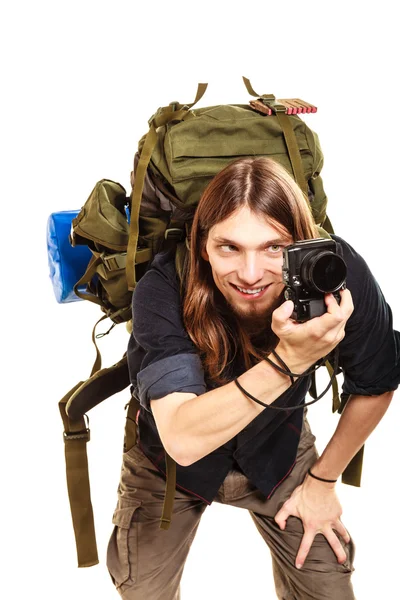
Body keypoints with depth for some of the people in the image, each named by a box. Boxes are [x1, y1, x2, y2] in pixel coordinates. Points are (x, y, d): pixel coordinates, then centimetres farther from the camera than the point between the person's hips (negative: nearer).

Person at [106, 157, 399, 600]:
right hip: (170, 463, -1)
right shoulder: (163, 290, -35)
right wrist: (288, 360, -55)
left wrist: (322, 480, -2)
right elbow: (182, 438, -44)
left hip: (278, 455, 2)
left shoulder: (337, 272, -30)